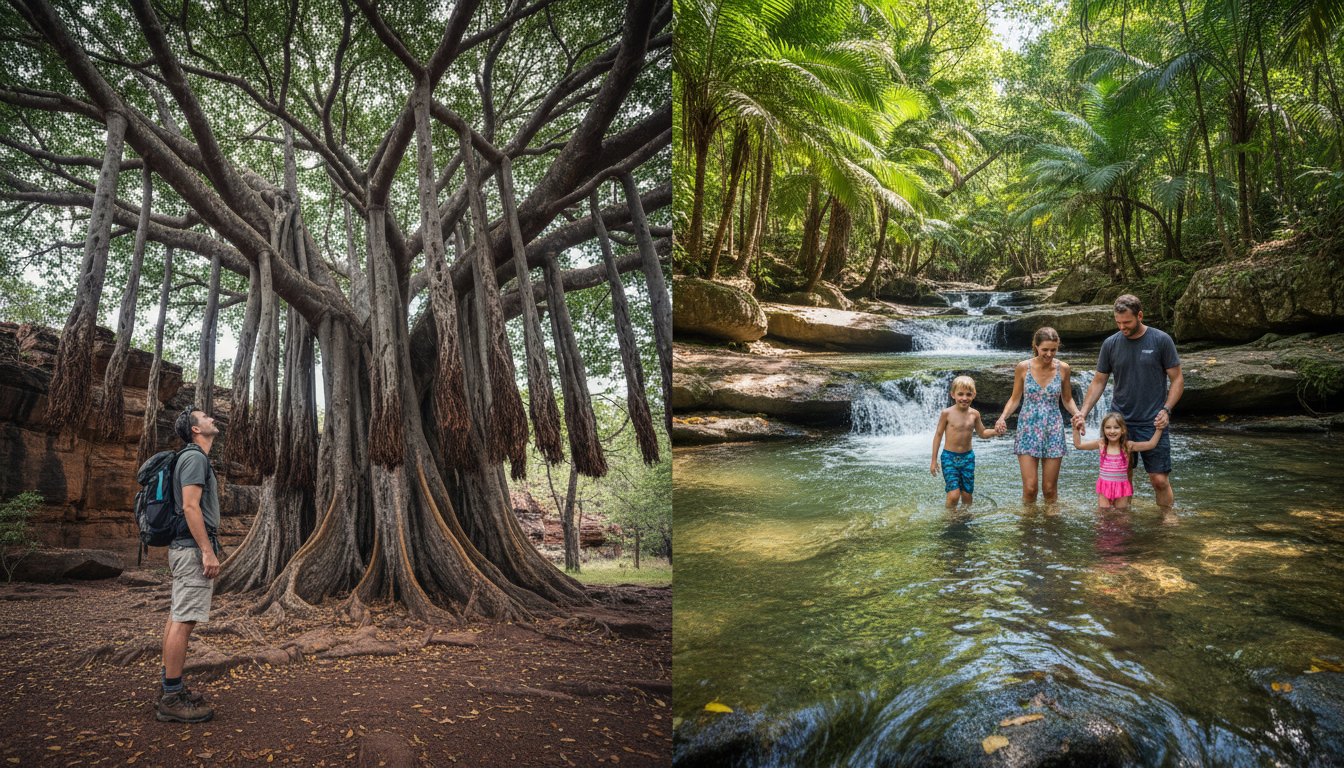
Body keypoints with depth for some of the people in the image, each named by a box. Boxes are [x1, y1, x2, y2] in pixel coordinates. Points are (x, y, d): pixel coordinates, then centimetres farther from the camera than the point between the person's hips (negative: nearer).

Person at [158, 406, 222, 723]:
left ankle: (170, 688, 20)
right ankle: (172, 699, -7)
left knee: (177, 617, 13)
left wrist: (208, 546, 22)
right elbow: (190, 507, -20)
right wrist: (208, 552, -22)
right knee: (184, 620, -9)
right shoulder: (195, 457, -11)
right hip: (193, 548, -11)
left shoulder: (195, 458, 21)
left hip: (184, 548, 11)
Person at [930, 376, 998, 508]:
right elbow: (938, 434, -1)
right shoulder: (947, 413, -9)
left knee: (967, 495, 7)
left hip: (968, 457, 3)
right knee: (954, 495, -13)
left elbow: (982, 433, 16)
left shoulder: (974, 414, 1)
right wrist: (934, 459, -1)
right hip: (949, 457, -3)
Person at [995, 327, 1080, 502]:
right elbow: (1015, 399, 5)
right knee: (1029, 488, -6)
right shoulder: (1023, 367, -4)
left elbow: (1067, 400, 12)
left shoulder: (1063, 369, -1)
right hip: (1028, 430, -1)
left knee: (1050, 489, 5)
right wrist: (1003, 417, -12)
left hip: (1053, 431, 1)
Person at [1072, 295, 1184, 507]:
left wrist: (1166, 410, -12)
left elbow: (1177, 380, 2)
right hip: (1120, 422, 2)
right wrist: (1083, 413, -2)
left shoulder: (1161, 340, -3)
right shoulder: (1111, 344, 4)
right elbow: (1098, 382, 9)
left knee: (1159, 480, -4)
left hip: (1153, 423, -2)